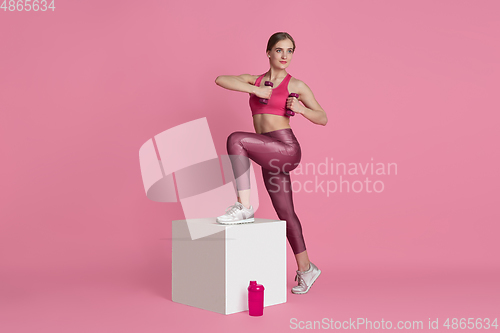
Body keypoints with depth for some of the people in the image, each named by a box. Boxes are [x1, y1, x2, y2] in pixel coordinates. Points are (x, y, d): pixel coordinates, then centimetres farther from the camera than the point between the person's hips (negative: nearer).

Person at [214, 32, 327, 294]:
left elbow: (323, 118, 7)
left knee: (235, 139, -25)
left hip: (286, 148, -5)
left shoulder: (296, 85, 4)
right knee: (285, 214, 11)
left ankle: (244, 207, -19)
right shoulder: (254, 80, 14)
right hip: (270, 159, 5)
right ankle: (306, 269, 26)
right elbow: (220, 80, -2)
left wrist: (300, 109, -12)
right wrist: (256, 90, -10)